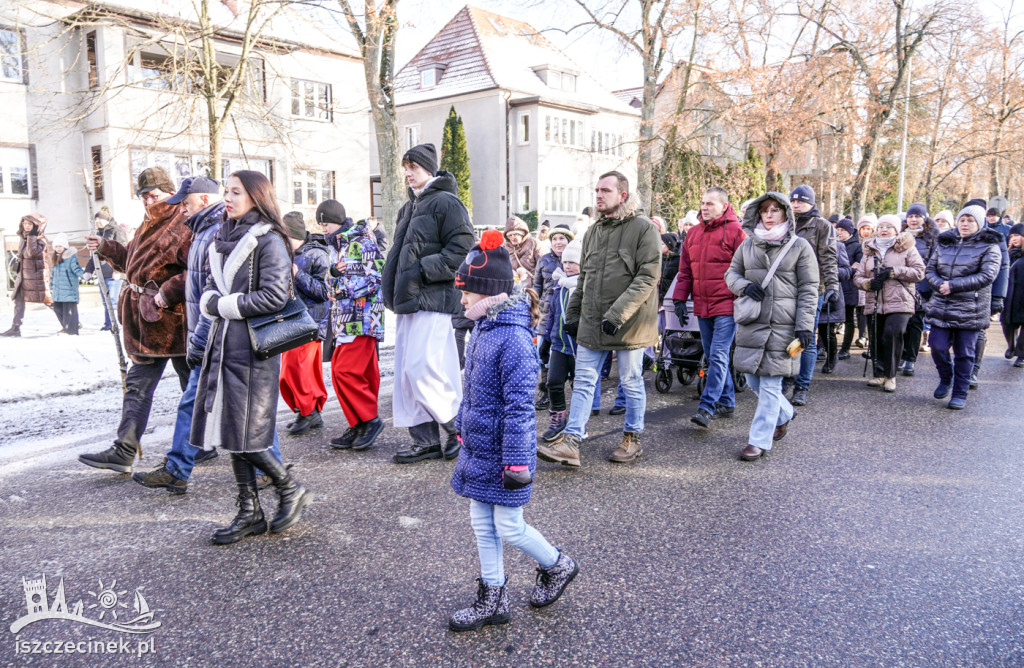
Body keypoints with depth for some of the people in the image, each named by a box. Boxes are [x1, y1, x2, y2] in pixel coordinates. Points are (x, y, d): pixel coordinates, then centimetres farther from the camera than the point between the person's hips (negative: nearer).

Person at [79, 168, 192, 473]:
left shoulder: (184, 227, -12)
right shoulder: (148, 226, 18)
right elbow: (132, 262, 28)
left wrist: (168, 292, -23)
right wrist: (106, 248, 17)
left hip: (174, 319, -9)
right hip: (146, 321, 9)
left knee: (192, 384, 5)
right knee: (137, 384, 8)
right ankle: (124, 451, 13)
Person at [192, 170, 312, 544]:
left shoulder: (268, 240, -9)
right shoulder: (224, 238, 15)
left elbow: (273, 296, -18)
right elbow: (211, 288, 19)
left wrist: (221, 305, -10)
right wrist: (211, 301, -5)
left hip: (253, 347, -8)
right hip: (223, 344, 8)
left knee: (245, 433, -6)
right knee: (229, 432, 9)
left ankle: (292, 491, 17)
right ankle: (250, 513, 20)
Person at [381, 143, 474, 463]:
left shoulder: (445, 202, -6)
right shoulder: (410, 206, 22)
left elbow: (461, 249, -16)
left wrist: (422, 270, -18)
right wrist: (393, 287, 14)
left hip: (432, 301, -9)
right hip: (407, 301, 9)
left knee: (422, 370, -14)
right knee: (407, 372, 8)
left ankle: (460, 428, 5)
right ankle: (426, 440, 16)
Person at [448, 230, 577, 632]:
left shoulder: (513, 339, -24)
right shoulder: (482, 329, 5)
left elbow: (519, 406, -24)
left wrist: (516, 462, -21)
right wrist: (463, 429, 23)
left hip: (501, 453, -9)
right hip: (477, 447, 9)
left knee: (508, 528, 6)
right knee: (481, 524, 15)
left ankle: (557, 566, 33)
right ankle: (492, 602, 29)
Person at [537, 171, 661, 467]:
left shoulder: (644, 228, -7)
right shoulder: (593, 232, 14)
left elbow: (648, 277, -15)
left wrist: (617, 313, -22)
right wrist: (572, 313, 15)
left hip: (630, 323, -6)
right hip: (592, 322, 6)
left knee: (631, 382, 8)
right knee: (583, 381, 3)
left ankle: (632, 438, 25)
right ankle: (570, 442, 5)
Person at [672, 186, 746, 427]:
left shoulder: (735, 231, -6)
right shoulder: (693, 233, 12)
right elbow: (685, 270, 16)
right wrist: (679, 299, 9)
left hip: (726, 307, -7)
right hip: (701, 306, 7)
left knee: (718, 357, -10)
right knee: (713, 357, 13)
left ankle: (706, 407, -10)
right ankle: (727, 403, 24)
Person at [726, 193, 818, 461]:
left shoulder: (800, 246, 0)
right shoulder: (748, 245, 9)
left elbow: (808, 289, -2)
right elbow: (731, 273, 17)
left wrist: (805, 326, -9)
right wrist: (744, 286, -6)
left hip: (783, 325, -4)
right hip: (751, 323, 4)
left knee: (770, 383, -2)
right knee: (753, 378, 11)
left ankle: (759, 440, 6)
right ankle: (785, 414, 39)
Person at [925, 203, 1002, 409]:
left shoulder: (988, 246, -2)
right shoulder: (944, 242, 10)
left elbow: (987, 276, -12)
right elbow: (930, 269, 9)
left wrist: (953, 285, -18)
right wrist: (939, 284, -13)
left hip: (970, 309, -3)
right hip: (941, 306, 3)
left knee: (965, 353, 2)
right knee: (938, 346, -2)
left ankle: (960, 393, 13)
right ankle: (946, 379, 26)